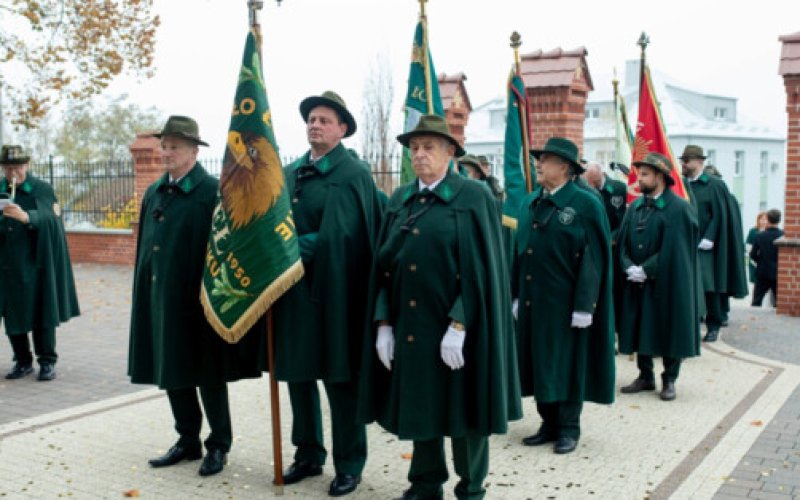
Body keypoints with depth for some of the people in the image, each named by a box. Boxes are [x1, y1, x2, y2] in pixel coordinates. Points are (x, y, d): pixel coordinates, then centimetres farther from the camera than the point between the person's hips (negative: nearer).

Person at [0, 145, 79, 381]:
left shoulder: (42, 189, -1)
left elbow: (51, 219, -16)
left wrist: (26, 216, -34)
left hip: (36, 262, -3)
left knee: (41, 312, 1)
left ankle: (47, 361, 11)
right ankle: (23, 361, 19)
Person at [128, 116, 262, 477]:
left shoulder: (212, 192, -11)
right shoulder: (154, 194, 11)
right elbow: (144, 248, 16)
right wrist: (144, 296, 14)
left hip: (197, 301, -7)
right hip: (161, 299, 7)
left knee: (208, 375, 5)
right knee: (172, 373, 13)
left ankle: (219, 445, 20)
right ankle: (188, 441, 28)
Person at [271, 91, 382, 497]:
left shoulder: (354, 174, -7)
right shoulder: (290, 174, 11)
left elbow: (340, 236, -15)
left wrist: (294, 247, -13)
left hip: (334, 293, -6)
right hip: (293, 291, 6)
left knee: (341, 380, 4)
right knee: (298, 375, 14)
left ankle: (349, 465, 18)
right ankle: (308, 455, 31)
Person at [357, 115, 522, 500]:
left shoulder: (473, 198, -6)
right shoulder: (399, 201, 9)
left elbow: (480, 269, -12)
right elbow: (384, 266, 9)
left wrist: (458, 326, -18)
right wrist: (383, 323, 1)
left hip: (457, 327, -5)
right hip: (409, 326, 5)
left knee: (463, 407, 6)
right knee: (419, 405, 14)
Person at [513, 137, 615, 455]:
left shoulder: (586, 205, -9)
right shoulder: (530, 203, 10)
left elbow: (594, 259, -12)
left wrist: (584, 307, -16)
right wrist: (516, 295, 11)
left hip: (565, 304, -6)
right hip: (533, 301, 6)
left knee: (567, 364, 4)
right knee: (539, 362, 11)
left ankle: (569, 428, 17)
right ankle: (549, 423, 24)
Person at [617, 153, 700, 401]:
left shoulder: (678, 208, -10)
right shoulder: (635, 207, 8)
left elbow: (671, 250, -15)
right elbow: (623, 242, 6)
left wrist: (645, 270, -17)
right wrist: (630, 267, -10)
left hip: (665, 284, -5)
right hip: (636, 283, 6)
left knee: (668, 330, 3)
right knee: (640, 329, 11)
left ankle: (669, 379, 17)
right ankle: (646, 376, 24)